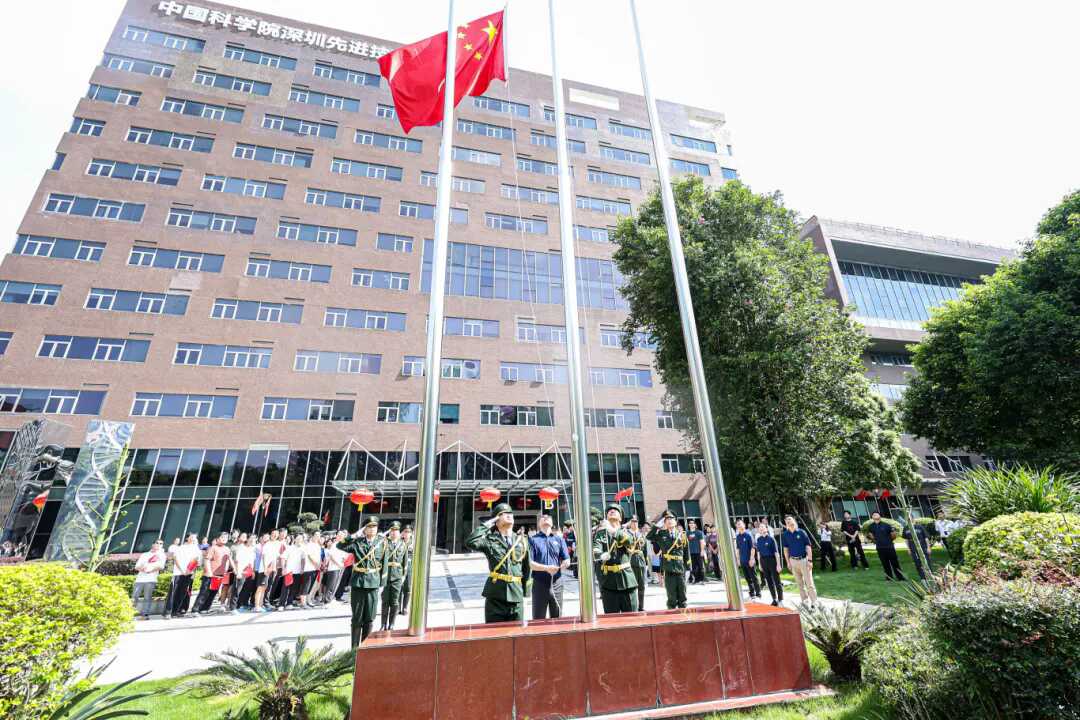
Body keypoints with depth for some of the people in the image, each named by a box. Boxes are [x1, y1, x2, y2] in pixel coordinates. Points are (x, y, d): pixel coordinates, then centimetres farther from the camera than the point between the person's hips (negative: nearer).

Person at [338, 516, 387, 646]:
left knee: (369, 619, 8)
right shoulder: (357, 542, 0)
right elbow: (340, 546, -11)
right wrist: (354, 535, -16)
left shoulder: (382, 542, 1)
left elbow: (384, 564, 5)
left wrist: (382, 583, 4)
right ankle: (355, 647, 22)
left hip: (373, 584, 1)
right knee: (357, 619, 9)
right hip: (358, 583, -1)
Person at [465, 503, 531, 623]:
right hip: (495, 596, -3)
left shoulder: (521, 541, 8)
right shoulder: (490, 540, -2)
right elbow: (470, 543, -21)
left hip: (516, 596, 3)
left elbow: (527, 568, 15)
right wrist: (486, 525, -13)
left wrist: (524, 590, 12)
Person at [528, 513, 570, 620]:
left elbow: (567, 560, 6)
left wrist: (564, 564, -17)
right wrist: (546, 568, -20)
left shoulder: (559, 539, 11)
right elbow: (530, 563, -7)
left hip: (556, 582, 3)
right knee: (538, 618, 5)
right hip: (539, 583, -3)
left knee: (557, 617, 12)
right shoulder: (533, 540, 0)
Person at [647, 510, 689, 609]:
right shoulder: (661, 534, 3)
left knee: (682, 597, 10)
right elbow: (648, 537, -10)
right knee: (672, 598, 5)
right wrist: (657, 526, -11)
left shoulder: (682, 534, 5)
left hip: (681, 569, 2)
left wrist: (687, 568, 4)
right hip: (668, 570, -1)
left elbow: (686, 553, 8)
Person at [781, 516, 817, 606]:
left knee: (809, 582, -5)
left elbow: (808, 547, -4)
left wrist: (810, 560, -10)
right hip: (793, 560, 3)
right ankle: (804, 601, 22)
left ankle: (814, 602, 1)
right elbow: (786, 549, 9)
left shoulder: (801, 532, -5)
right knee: (799, 583, 11)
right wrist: (788, 562, 7)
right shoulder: (785, 535, 2)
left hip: (804, 559, -3)